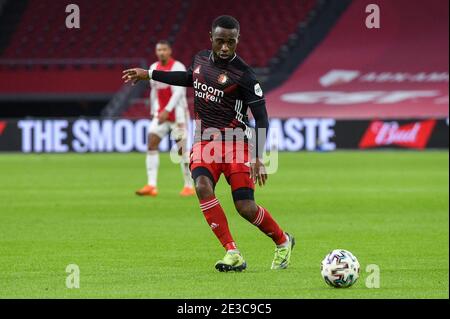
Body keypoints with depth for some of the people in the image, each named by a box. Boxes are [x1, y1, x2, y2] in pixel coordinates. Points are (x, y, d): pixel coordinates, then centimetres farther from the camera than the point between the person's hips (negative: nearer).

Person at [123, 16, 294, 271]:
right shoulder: (201, 59, 4)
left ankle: (283, 242, 21)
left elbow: (261, 118, -13)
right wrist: (149, 75, 31)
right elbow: (189, 78, 29)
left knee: (245, 207, -10)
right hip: (204, 141, 5)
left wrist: (258, 158, -23)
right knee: (202, 186, -25)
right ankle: (233, 253, -22)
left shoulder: (243, 75, -14)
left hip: (234, 143, -5)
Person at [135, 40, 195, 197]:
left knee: (182, 149, -2)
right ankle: (151, 186, -13)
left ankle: (189, 186, 10)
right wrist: (153, 112, 18)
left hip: (177, 114, -6)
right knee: (151, 143, -9)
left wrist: (167, 110, -29)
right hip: (160, 114, 6)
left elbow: (179, 91, -21)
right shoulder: (154, 68, 9)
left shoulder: (177, 67, -11)